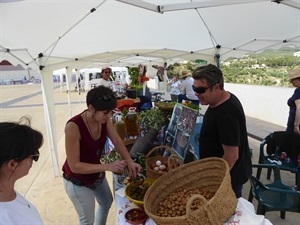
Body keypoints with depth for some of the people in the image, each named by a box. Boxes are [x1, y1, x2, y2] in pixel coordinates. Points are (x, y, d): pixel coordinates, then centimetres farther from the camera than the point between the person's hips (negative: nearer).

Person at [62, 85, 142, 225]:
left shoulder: (104, 120, -17)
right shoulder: (73, 127, -35)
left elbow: (117, 142, -7)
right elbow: (75, 166, -29)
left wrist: (130, 161, -23)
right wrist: (107, 167, -34)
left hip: (97, 175, 7)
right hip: (78, 182, -7)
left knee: (107, 202, 29)